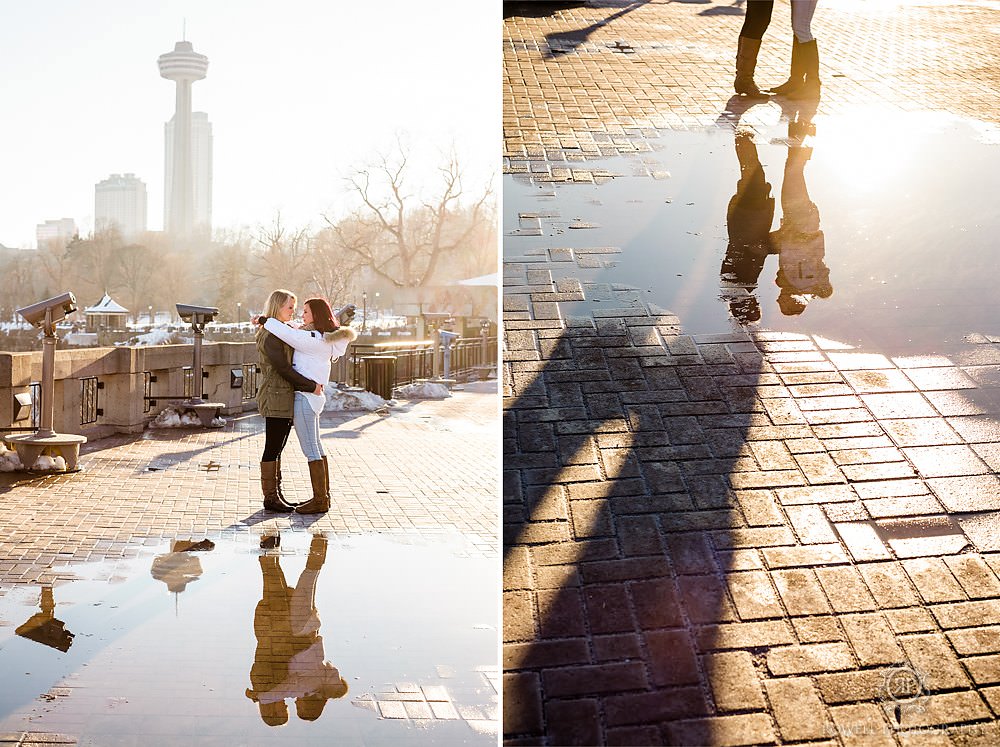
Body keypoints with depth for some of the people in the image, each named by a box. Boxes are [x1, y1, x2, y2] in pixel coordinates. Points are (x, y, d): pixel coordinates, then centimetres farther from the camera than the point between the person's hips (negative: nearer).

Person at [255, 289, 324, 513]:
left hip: (285, 398, 10)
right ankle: (270, 497, 2)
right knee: (272, 449, -4)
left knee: (276, 449, 12)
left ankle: (276, 494, 17)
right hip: (275, 398, -10)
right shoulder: (270, 336, -13)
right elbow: (283, 368, -18)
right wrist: (311, 386, -16)